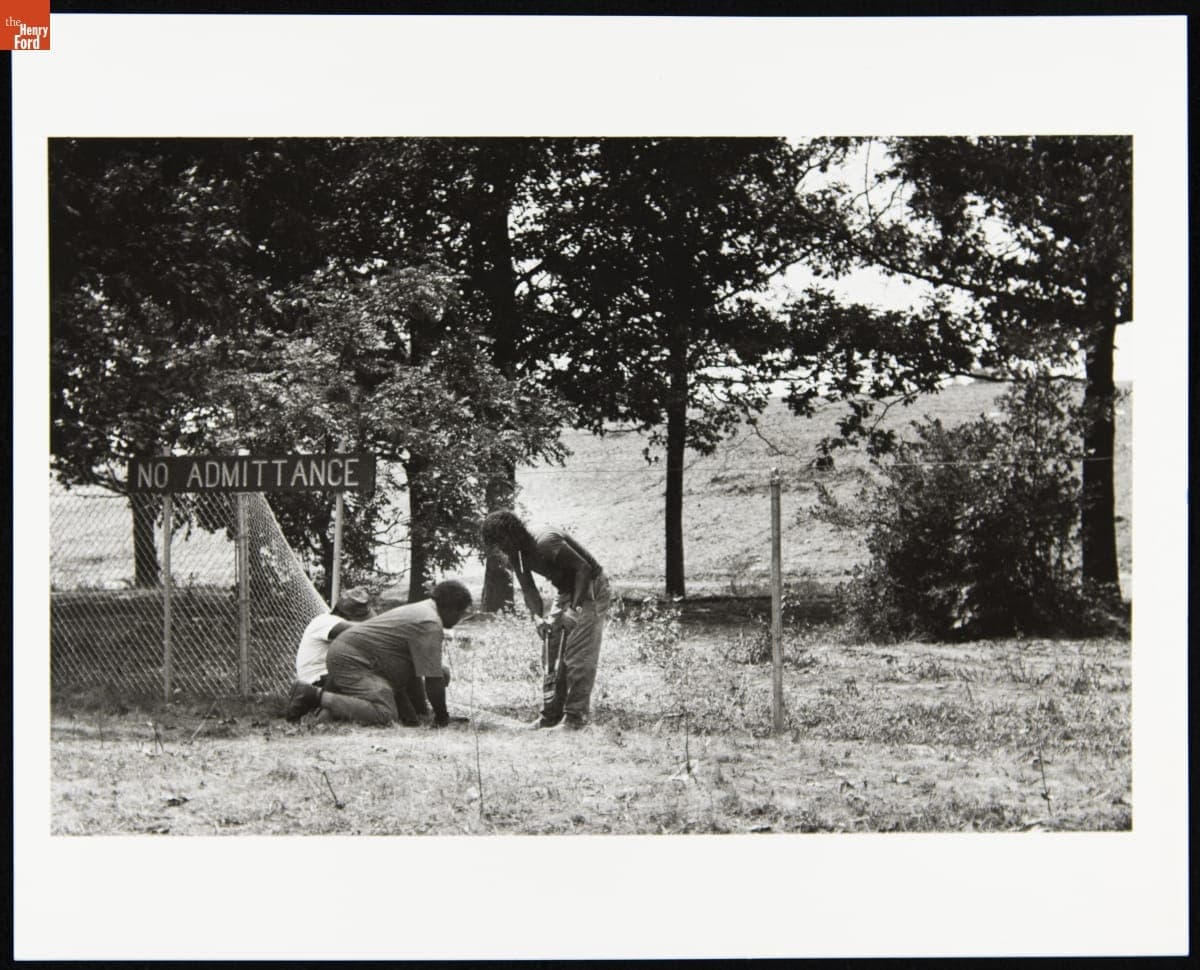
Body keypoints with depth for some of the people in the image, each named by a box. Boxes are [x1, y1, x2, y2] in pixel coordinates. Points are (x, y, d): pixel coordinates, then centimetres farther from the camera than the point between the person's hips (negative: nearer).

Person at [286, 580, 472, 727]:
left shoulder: (421, 612, 17)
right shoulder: (430, 625, -17)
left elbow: (416, 671, 22)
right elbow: (432, 678, -19)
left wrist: (422, 711, 20)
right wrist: (442, 718, -8)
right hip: (350, 659, -11)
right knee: (382, 713, -29)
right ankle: (315, 695, -20)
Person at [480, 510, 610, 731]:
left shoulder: (546, 543, -30)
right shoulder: (516, 556, -5)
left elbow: (584, 568, -29)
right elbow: (529, 589, -1)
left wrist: (574, 609, -30)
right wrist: (537, 617, -19)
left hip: (589, 588, -9)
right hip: (565, 591, 9)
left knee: (579, 655, -12)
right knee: (551, 652, 5)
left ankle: (575, 716, -9)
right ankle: (551, 714, 9)